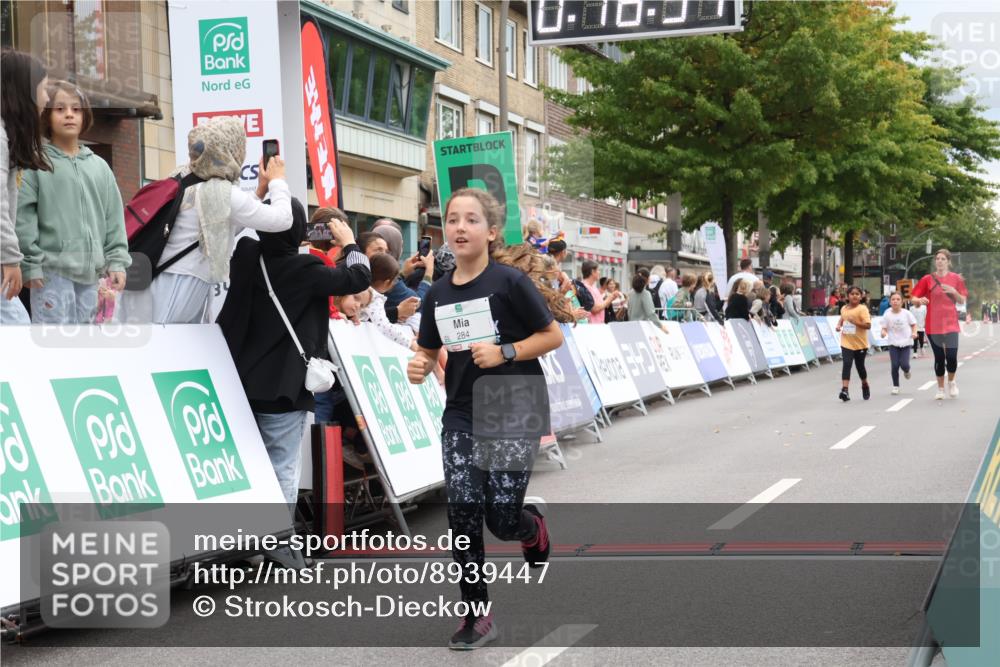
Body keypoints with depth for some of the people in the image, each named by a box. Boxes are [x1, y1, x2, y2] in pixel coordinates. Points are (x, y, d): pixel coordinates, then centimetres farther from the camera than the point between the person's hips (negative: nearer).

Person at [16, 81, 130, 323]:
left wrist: (117, 261, 5)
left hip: (91, 270, 5)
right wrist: (30, 265, -11)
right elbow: (23, 218, -6)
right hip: (52, 270, -5)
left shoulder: (99, 166, 14)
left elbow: (114, 218, 13)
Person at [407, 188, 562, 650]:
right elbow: (428, 350, 15)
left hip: (515, 414, -4)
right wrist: (419, 366, -8)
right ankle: (477, 616, 9)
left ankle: (535, 530, 34)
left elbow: (553, 336, -5)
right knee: (462, 512, -5)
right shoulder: (438, 293, 4)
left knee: (502, 518, -4)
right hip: (461, 415, 4)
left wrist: (504, 352, -18)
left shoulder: (509, 282, -10)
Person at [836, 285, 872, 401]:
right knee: (847, 364, -13)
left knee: (860, 366, 12)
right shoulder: (844, 309, 5)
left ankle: (865, 386, 39)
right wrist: (839, 325, 7)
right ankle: (844, 390, -21)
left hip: (860, 344, -3)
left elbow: (868, 325, -18)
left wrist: (855, 322, -28)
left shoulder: (862, 309, -12)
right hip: (846, 343, 3)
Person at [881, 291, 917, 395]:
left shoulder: (906, 313, -6)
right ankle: (895, 386, 13)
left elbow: (913, 324, 6)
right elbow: (884, 328, -2)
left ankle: (906, 371, 28)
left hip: (905, 343, 0)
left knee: (904, 364, -11)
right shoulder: (887, 315, -6)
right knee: (895, 365, -6)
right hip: (893, 344, 0)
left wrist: (914, 333, -11)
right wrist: (883, 333, -24)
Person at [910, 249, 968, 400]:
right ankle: (940, 388, 18)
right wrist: (920, 300, -22)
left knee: (951, 356, -11)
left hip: (950, 324, 0)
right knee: (939, 357, 3)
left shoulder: (956, 279, 4)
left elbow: (962, 301, 6)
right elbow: (913, 298, 0)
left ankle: (951, 382, 17)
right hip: (933, 325, 0)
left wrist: (954, 292, -13)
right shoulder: (927, 279, 1)